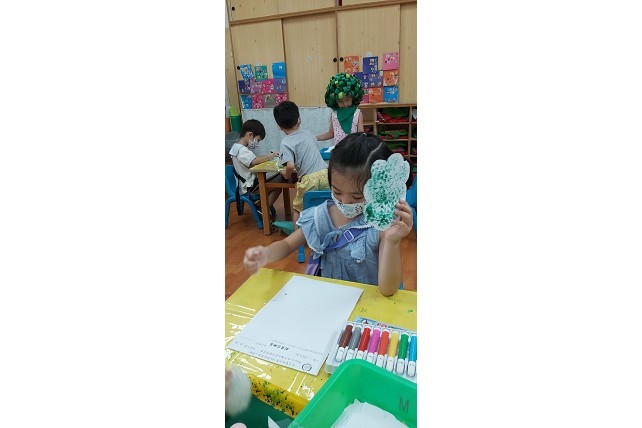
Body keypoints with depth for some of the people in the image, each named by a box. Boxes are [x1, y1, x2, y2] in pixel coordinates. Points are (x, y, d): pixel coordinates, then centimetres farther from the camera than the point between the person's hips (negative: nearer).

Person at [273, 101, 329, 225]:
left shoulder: (286, 142, -4)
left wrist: (286, 174, 5)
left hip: (310, 179, -4)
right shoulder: (308, 133, 13)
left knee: (297, 208, 17)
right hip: (325, 173, 5)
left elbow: (290, 165, -17)